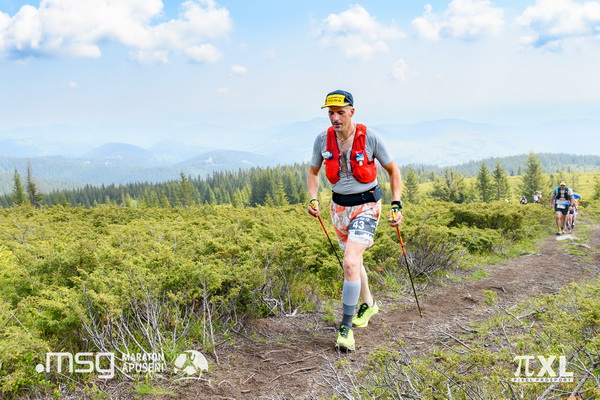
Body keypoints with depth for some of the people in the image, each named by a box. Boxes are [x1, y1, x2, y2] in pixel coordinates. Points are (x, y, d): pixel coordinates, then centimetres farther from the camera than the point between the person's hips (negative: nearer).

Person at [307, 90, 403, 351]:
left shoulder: (370, 137, -15)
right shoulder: (322, 140, -6)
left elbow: (393, 170, -2)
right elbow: (313, 173, 10)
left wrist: (396, 205, -10)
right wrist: (313, 200, -7)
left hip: (366, 205, -4)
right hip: (339, 206, 5)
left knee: (350, 263, -19)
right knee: (353, 260, 19)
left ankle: (346, 326, -7)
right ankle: (368, 304, 44)